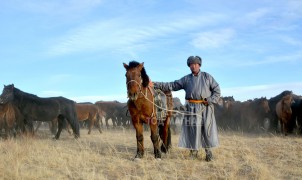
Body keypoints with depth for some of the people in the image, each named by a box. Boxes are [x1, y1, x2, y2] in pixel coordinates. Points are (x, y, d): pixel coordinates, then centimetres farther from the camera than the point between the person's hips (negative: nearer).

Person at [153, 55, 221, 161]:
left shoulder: (207, 77, 8)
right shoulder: (186, 79, 11)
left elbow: (217, 90, 6)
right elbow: (171, 86, 8)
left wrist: (210, 101, -8)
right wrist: (156, 85, 0)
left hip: (206, 107, -1)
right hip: (192, 108, 1)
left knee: (207, 128, -1)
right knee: (192, 129, 0)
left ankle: (208, 151, 12)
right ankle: (194, 151, 14)